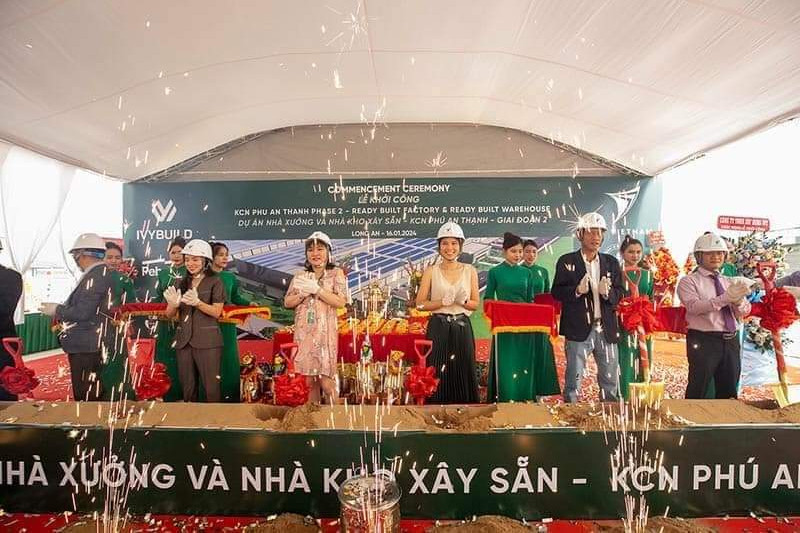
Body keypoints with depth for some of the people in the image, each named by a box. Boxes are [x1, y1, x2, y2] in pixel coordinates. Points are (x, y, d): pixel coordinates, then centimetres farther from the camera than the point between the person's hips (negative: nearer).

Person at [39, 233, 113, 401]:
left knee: (86, 399, -3)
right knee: (90, 397, 17)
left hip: (86, 348, -10)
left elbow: (83, 312, -20)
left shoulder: (96, 274, -15)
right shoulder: (100, 272, 12)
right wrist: (60, 309, 16)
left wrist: (57, 310, -6)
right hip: (86, 345, 10)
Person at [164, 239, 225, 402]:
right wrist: (174, 304, -14)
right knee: (187, 388, 10)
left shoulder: (215, 282, -1)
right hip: (183, 340, 5)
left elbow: (216, 312, -8)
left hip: (207, 341, -5)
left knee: (211, 387, -3)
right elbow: (169, 314, 9)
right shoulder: (182, 283, 11)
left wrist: (197, 302, -23)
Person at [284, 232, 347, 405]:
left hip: (325, 333, -3)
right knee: (310, 381, 7)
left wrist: (317, 289, -13)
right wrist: (303, 293, -8)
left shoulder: (336, 273, 2)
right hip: (303, 333, 4)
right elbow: (287, 303, 10)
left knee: (326, 382, -7)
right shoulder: (300, 276, 12)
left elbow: (341, 302, -9)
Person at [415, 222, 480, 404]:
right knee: (437, 376, 1)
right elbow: (420, 304, -1)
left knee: (463, 373, 5)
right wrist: (443, 302, -15)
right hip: (438, 328, -1)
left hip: (462, 328, 2)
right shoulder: (431, 271, 2)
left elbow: (475, 303, 8)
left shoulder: (470, 271, 6)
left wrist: (462, 301, -12)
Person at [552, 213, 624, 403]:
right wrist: (577, 290, -21)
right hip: (578, 329, -3)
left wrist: (607, 293, -15)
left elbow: (620, 293, 6)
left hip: (606, 329, 4)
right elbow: (557, 292, -4)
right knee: (573, 380, 4)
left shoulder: (611, 262, 11)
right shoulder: (566, 261, 0)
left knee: (610, 379, 12)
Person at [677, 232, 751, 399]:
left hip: (731, 342, 6)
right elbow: (694, 306, -20)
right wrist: (725, 298, -30)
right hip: (703, 342, -6)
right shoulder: (689, 281, -3)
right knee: (697, 392, -2)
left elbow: (744, 312, 3)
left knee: (729, 394, 16)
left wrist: (738, 300, -20)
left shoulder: (729, 282, 14)